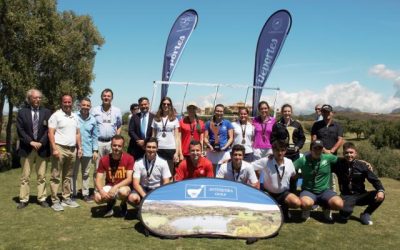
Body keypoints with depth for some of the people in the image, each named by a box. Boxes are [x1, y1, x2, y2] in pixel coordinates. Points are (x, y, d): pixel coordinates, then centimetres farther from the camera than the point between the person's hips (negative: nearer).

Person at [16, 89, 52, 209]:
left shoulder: (46, 112, 6)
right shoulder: (22, 112, 4)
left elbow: (49, 130, 0)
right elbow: (20, 130, -3)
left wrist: (41, 143, -11)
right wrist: (31, 142, -13)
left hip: (42, 148, 1)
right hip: (26, 148, 0)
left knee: (41, 176, 6)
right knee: (25, 176, 5)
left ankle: (42, 199, 13)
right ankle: (23, 200, 12)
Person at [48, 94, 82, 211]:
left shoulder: (75, 116, 13)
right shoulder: (56, 115, -6)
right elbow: (51, 133, -11)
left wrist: (79, 147, 10)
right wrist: (54, 148, -19)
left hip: (72, 149, 6)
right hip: (60, 148, -6)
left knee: (68, 176, 13)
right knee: (55, 176, -1)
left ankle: (66, 198, 21)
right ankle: (55, 201, 4)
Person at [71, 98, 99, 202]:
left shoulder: (93, 120, 3)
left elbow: (94, 136, 7)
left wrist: (95, 150, 3)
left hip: (87, 151, 3)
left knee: (86, 173, 12)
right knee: (73, 173, 8)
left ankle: (85, 194, 21)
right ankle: (73, 193, 19)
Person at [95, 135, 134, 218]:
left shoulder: (129, 158, -13)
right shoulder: (104, 160, -7)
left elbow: (129, 179, -16)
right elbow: (98, 179, -8)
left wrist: (116, 187, -30)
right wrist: (101, 191, -28)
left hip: (123, 186, -2)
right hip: (109, 186, 2)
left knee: (123, 192, -37)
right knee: (97, 198, -26)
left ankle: (123, 204, 2)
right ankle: (110, 202, 11)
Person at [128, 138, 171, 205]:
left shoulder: (163, 162, -4)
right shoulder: (138, 163, -4)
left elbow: (166, 183, -4)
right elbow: (136, 183, -10)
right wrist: (145, 196, -26)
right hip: (143, 189, 0)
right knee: (132, 198, -32)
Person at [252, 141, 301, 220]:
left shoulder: (289, 162, -8)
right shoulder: (266, 161, -18)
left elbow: (293, 177, 11)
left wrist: (292, 191, 11)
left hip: (284, 193, 2)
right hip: (268, 193, -2)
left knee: (297, 203, -26)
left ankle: (284, 208, 9)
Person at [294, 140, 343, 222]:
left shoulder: (328, 157, -2)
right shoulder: (303, 160, -6)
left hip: (325, 190, 2)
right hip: (308, 191, -2)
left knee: (339, 204, -28)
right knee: (306, 204, -37)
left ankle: (326, 208, 11)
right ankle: (306, 210, 5)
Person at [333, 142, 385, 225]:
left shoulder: (362, 166, -6)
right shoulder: (339, 164, -6)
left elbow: (374, 180, -5)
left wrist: (381, 190, -25)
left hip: (360, 195, 2)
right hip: (346, 196, -2)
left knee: (380, 196, -24)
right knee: (346, 211, -35)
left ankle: (365, 215, 1)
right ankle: (344, 213, 8)